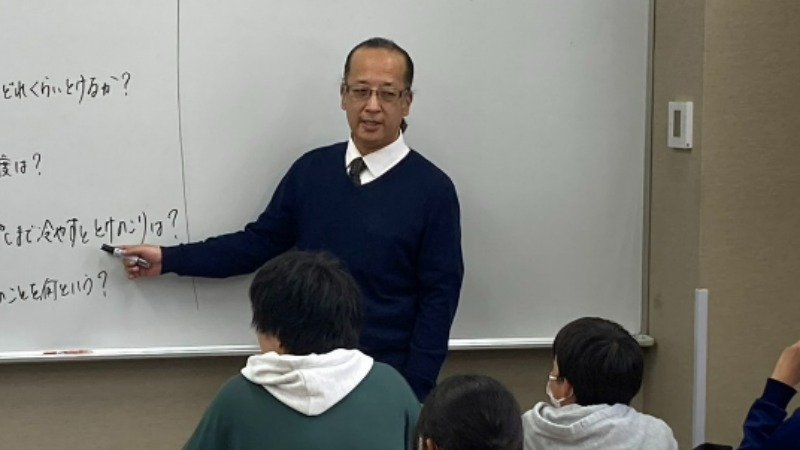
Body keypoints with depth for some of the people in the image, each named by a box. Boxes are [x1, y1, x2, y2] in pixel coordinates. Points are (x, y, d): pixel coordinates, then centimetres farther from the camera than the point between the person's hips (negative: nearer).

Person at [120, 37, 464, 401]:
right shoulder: (310, 169, 3)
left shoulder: (432, 189, -7)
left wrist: (414, 391, -11)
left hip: (386, 381, -3)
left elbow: (439, 297, -7)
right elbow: (261, 243, 11)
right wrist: (169, 259, 7)